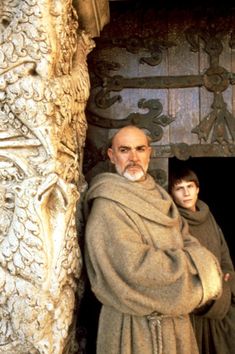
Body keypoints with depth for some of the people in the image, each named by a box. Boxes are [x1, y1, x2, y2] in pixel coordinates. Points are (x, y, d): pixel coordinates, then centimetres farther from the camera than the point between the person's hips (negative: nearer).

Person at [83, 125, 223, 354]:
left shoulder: (157, 195, 7)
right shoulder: (108, 205, -18)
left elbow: (185, 239, 5)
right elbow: (135, 267, -26)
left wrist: (202, 262, -17)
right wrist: (197, 266, -16)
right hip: (136, 326, -7)